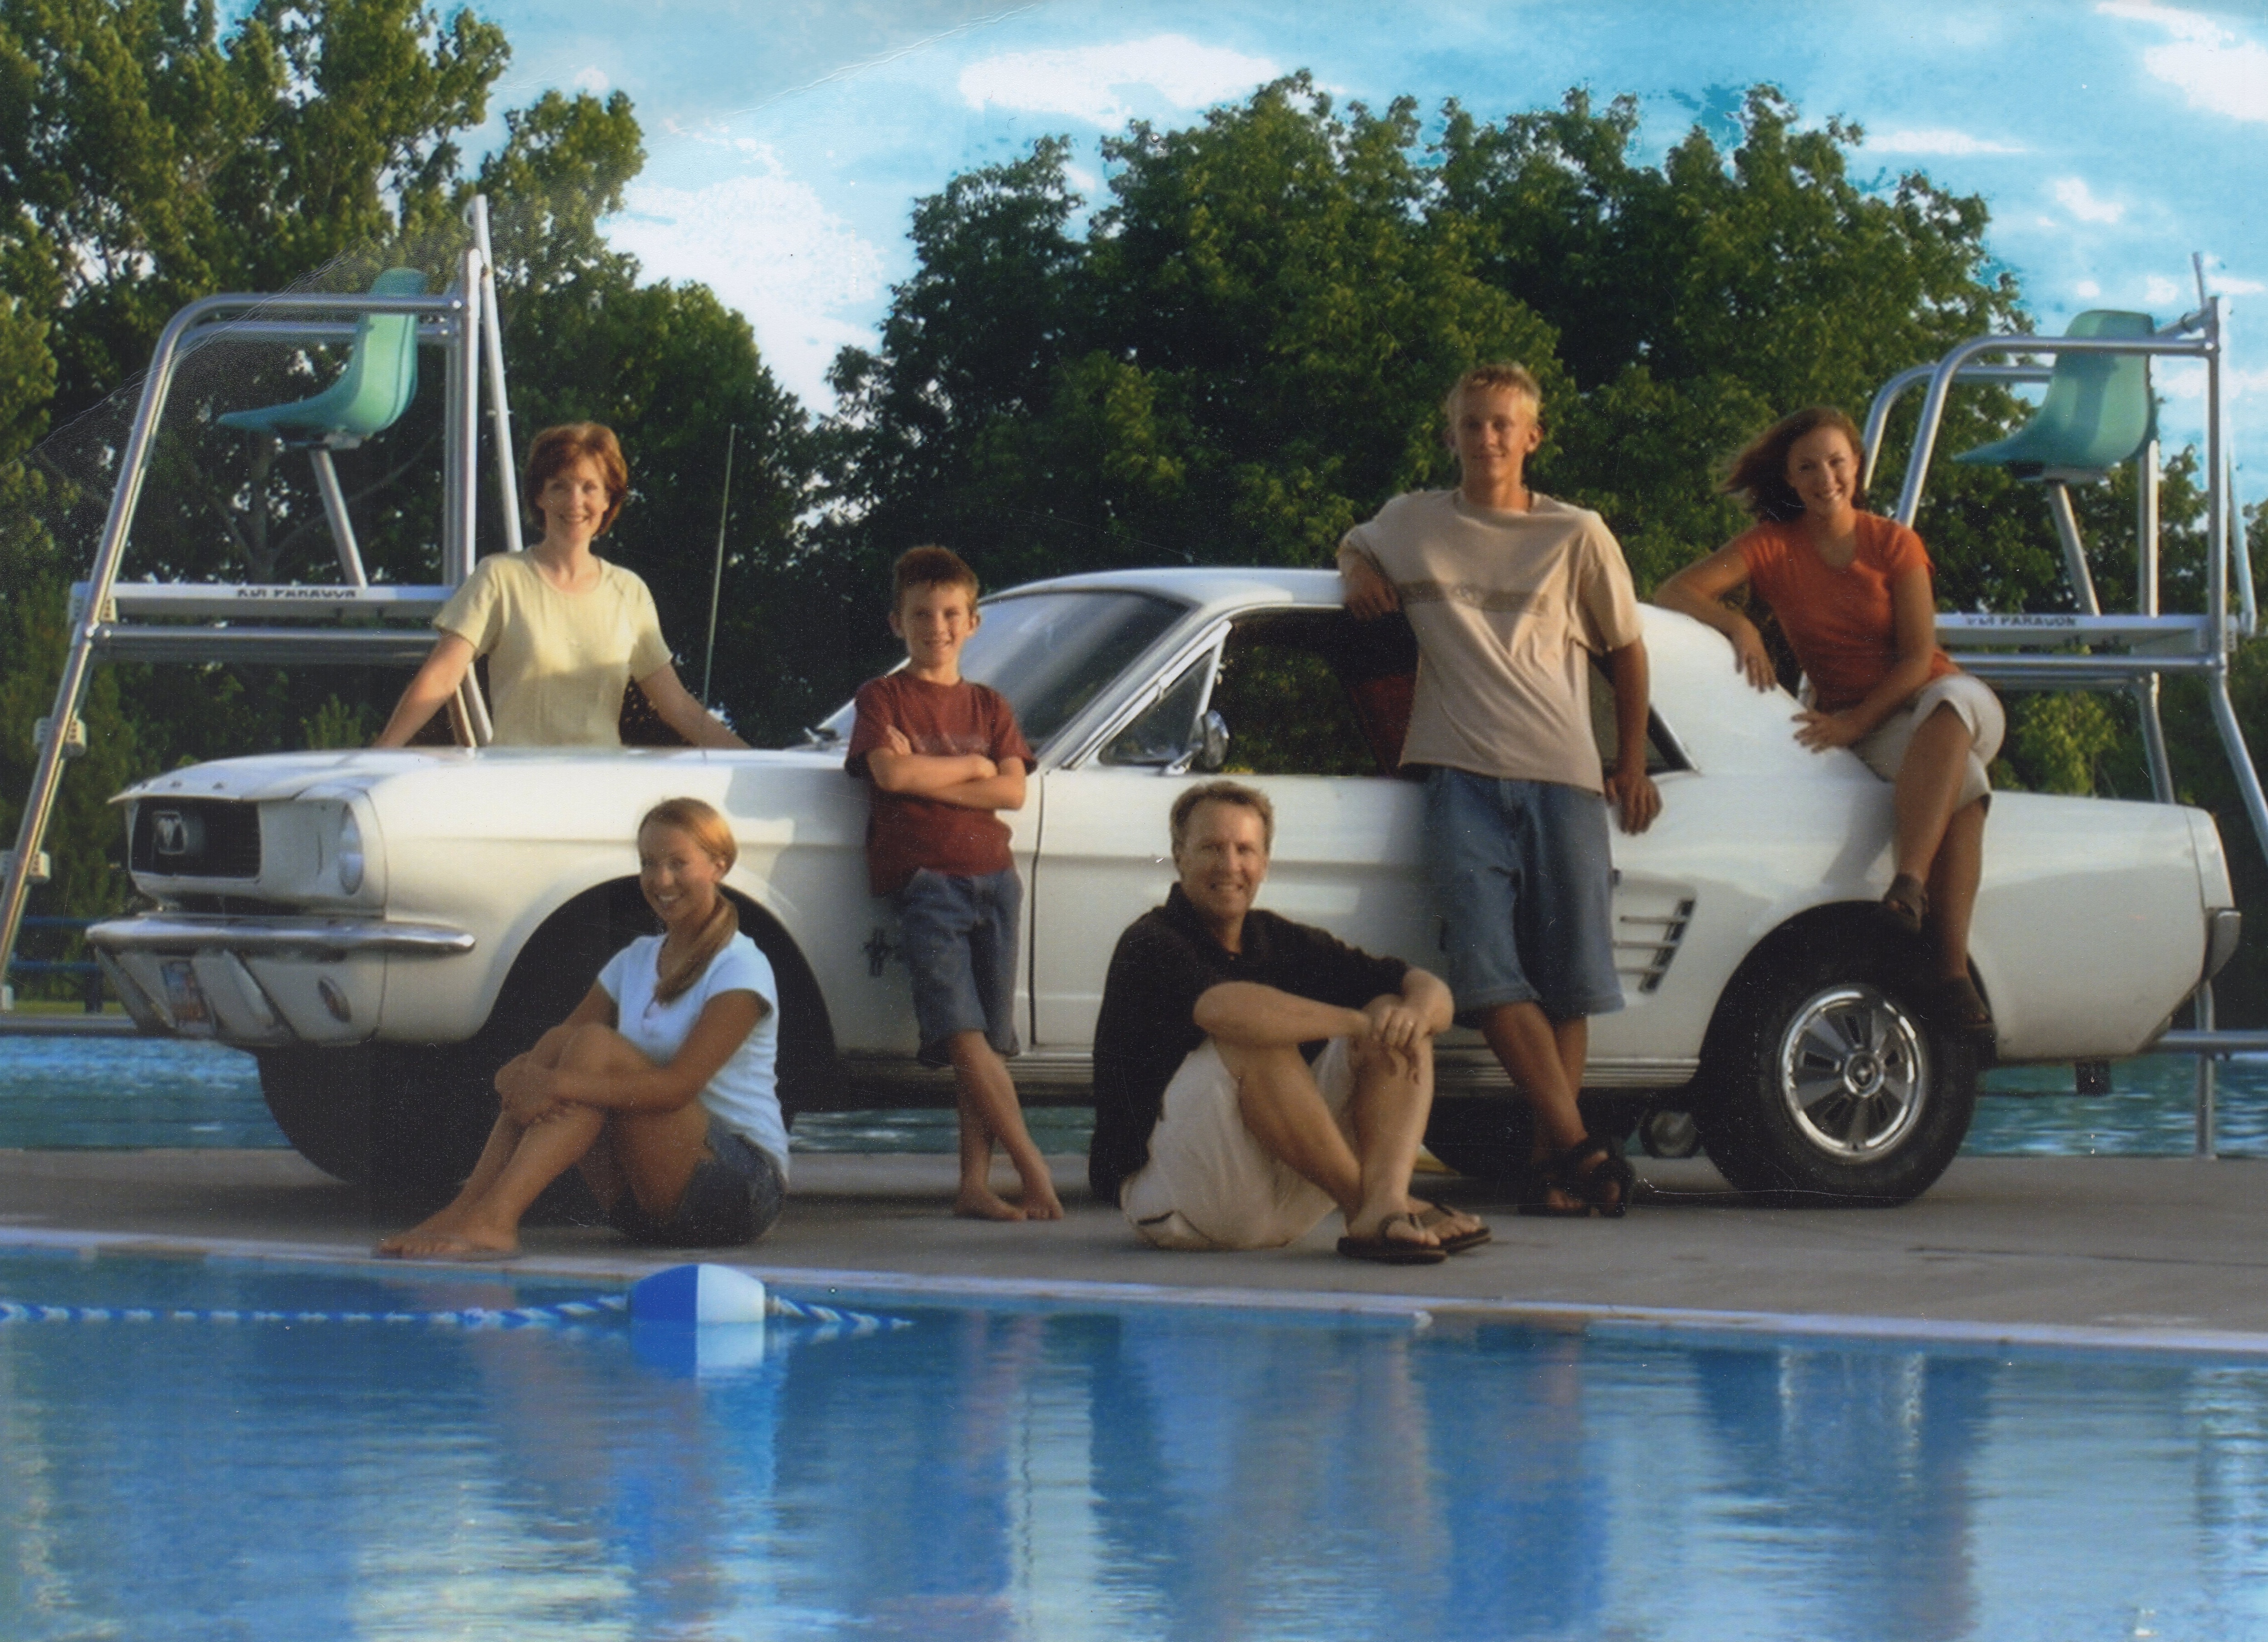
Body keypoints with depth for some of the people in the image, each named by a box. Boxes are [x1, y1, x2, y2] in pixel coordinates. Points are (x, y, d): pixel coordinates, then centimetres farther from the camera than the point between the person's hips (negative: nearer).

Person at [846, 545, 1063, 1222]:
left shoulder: (990, 708, 18)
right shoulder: (883, 697, 8)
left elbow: (1012, 790, 2)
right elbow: (890, 772, -10)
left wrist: (926, 776, -7)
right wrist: (970, 767, 0)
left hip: (993, 879, 4)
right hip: (925, 881, -4)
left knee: (989, 1041, -2)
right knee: (962, 1034, -17)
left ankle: (976, 1184, -4)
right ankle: (1033, 1167, -21)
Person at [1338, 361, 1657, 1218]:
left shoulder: (1579, 537, 11)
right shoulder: (1414, 524, 14)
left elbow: (1627, 650, 20)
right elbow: (1356, 547, 35)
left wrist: (1632, 766, 14)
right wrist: (1358, 569, 11)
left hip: (1564, 778, 0)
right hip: (1465, 775, 0)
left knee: (1568, 981, -4)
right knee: (1487, 969, -17)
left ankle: (1552, 1167, 0)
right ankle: (1580, 1149, -19)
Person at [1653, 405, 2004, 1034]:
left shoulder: (1895, 545, 0)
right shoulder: (1774, 546, 1)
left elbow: (1918, 658, -7)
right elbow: (1673, 593, -9)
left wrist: (1855, 722, -20)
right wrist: (1736, 623, -27)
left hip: (1931, 702, 1)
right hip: (1854, 728, -1)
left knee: (1951, 699, -39)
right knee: (1961, 779, -33)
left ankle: (1909, 882, -54)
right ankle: (1953, 969, -47)